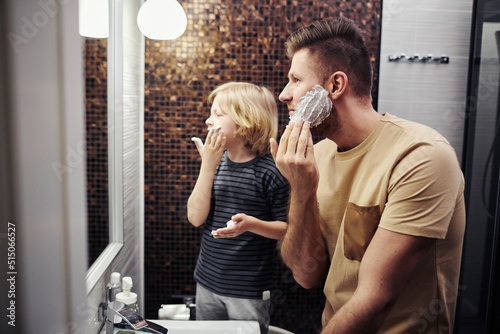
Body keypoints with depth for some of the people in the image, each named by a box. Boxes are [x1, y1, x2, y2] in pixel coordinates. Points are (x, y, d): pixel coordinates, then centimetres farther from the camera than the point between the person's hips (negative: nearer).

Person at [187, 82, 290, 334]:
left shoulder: (269, 171, -15)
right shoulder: (215, 163, 1)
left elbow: (287, 228, -9)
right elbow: (195, 218, -7)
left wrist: (251, 224, -27)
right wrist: (208, 165, -13)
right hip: (207, 284, 5)